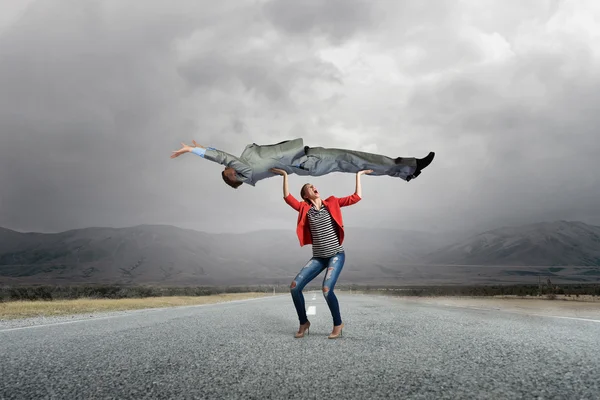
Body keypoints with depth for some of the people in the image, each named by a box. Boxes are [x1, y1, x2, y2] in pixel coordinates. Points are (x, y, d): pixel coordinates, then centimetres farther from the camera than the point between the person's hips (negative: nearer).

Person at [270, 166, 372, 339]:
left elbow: (356, 197, -2)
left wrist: (358, 175, 1)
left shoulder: (331, 203, 2)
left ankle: (338, 324, 3)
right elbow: (287, 198, -2)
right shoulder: (305, 208, 5)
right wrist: (285, 175, 2)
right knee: (295, 286, -9)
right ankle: (304, 323, 12)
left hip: (336, 255, -3)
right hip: (318, 257, 3)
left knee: (326, 289, -22)